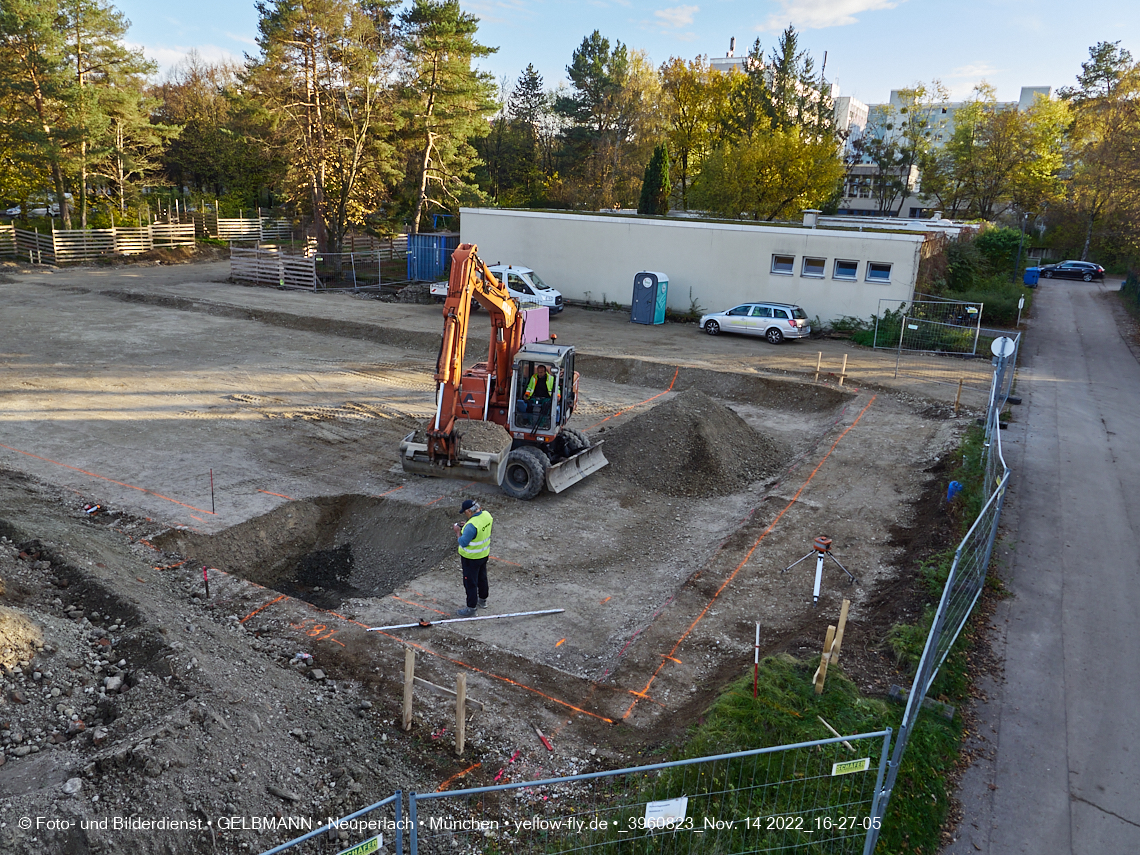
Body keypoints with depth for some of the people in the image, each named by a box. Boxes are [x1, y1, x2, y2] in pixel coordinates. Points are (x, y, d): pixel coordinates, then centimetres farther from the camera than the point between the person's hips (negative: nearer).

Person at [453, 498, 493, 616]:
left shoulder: (471, 525, -34)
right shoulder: (486, 515, -9)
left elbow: (463, 543, -26)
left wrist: (458, 532, -11)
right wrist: (465, 526, 3)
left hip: (472, 558, -8)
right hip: (484, 554, 8)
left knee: (470, 582, 7)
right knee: (482, 577, 25)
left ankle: (471, 608, 20)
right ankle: (483, 600, 44)